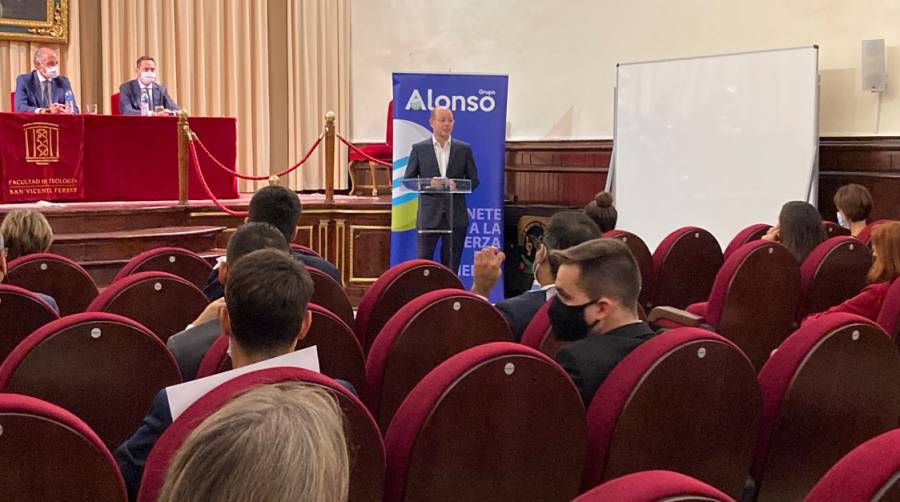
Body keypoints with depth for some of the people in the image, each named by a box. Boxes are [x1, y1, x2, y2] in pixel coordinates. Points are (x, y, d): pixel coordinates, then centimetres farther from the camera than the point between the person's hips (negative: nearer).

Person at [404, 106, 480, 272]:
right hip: (429, 215, -1)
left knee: (451, 266, 5)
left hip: (456, 216, 1)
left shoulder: (464, 149, 8)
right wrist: (428, 183, -13)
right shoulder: (419, 149, 4)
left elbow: (474, 180, 9)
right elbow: (408, 180, 5)